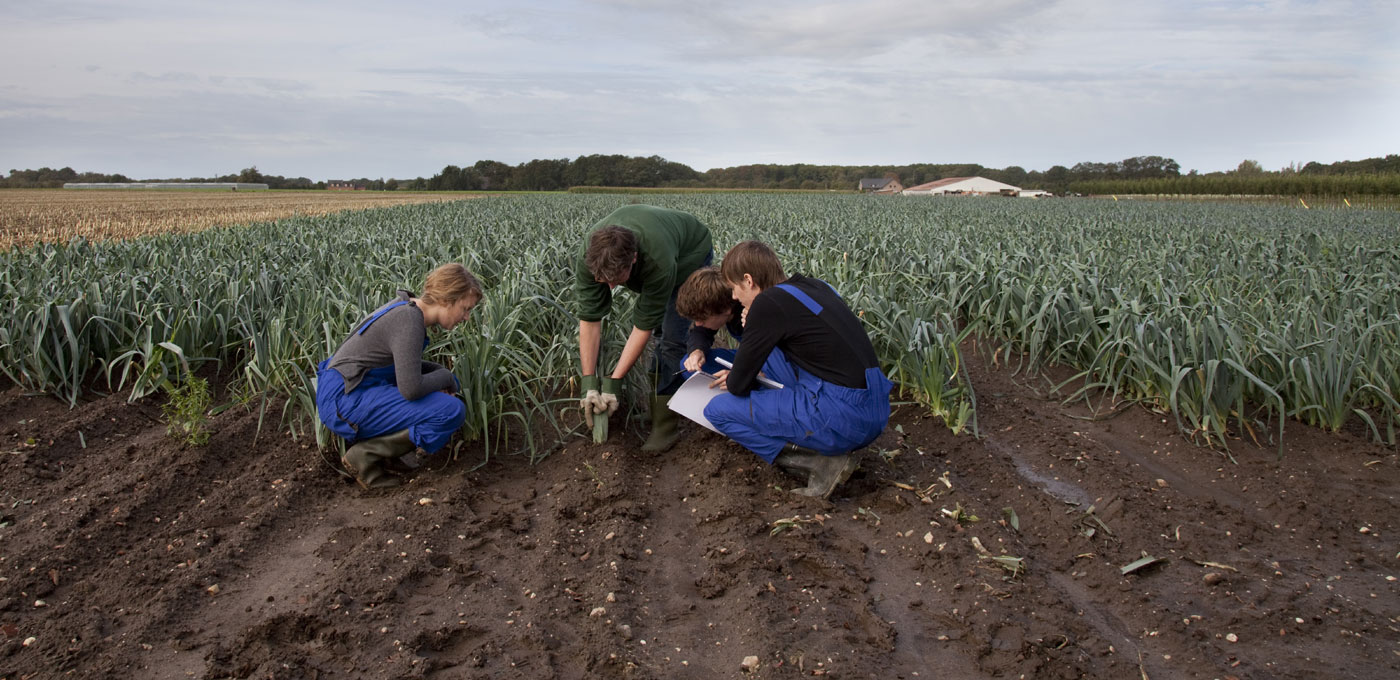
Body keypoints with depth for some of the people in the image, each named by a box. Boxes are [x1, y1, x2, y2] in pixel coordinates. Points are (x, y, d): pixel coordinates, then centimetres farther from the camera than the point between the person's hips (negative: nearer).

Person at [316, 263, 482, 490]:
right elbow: (411, 389, -26)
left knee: (449, 382, 18)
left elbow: (404, 364, 22)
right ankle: (364, 454, -9)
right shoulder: (409, 322, -21)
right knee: (452, 411, -20)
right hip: (345, 401, -10)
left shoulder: (408, 309, 9)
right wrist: (445, 377, -6)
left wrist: (443, 374, 4)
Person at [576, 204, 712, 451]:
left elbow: (644, 326, -36)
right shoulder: (589, 259, -34)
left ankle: (664, 426, -9)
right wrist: (588, 382, -30)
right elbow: (589, 320, -28)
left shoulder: (658, 264, -46)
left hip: (690, 253, -5)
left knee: (671, 336, -14)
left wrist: (613, 381, -32)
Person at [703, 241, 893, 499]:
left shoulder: (767, 303, -10)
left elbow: (739, 385, -4)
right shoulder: (814, 286, 14)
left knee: (717, 409, 2)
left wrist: (734, 381, 21)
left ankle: (822, 461, -5)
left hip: (843, 419, -9)